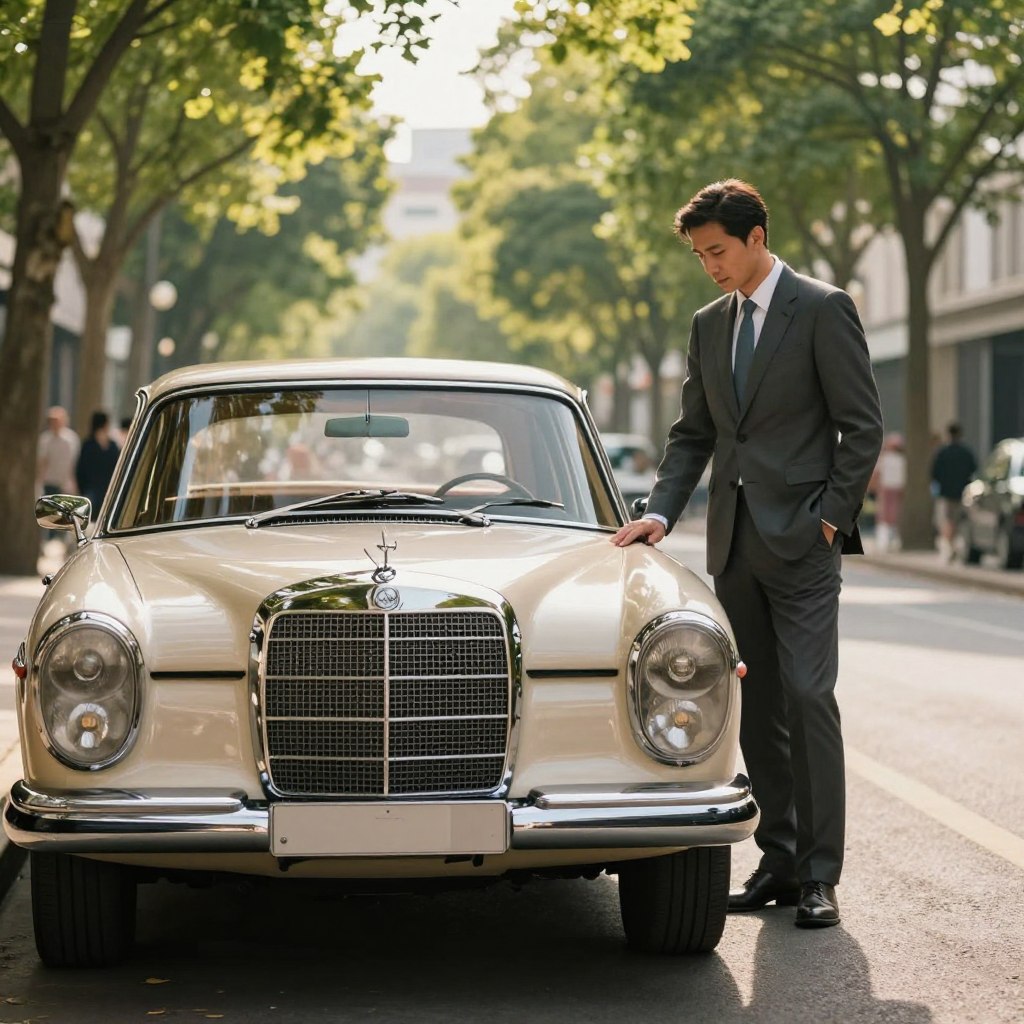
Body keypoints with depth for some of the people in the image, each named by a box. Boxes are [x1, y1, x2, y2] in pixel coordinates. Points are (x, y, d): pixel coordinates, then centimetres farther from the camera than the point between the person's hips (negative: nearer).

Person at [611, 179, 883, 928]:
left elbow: (863, 426, -6)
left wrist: (831, 517, -11)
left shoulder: (823, 310, -5)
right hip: (734, 544, 6)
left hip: (800, 538, -6)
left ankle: (819, 875, -5)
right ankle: (779, 860, 14)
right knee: (756, 710, 7)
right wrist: (661, 512, 2)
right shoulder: (710, 326, 14)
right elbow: (694, 433, 16)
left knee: (807, 699, -9)